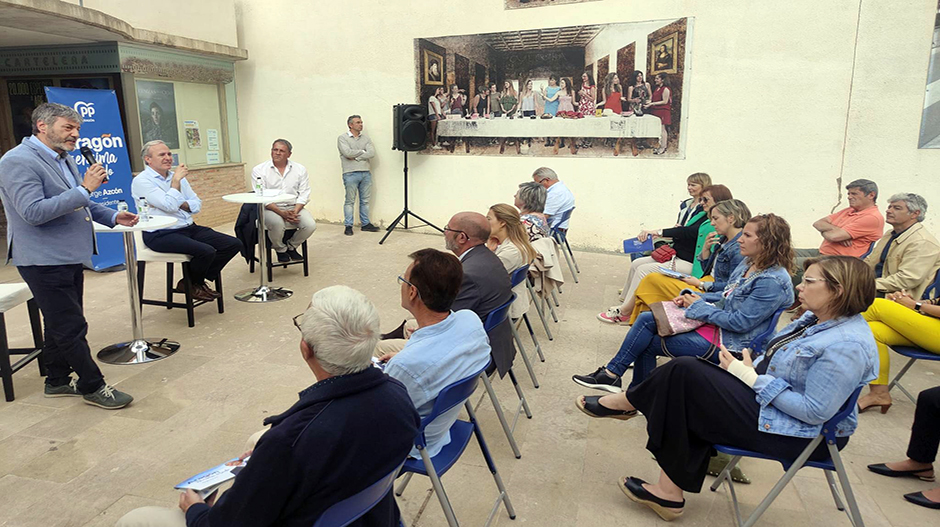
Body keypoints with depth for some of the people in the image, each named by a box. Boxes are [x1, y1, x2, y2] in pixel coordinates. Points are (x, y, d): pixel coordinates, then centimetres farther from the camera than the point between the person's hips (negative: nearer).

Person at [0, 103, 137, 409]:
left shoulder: (63, 159, 13)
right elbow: (33, 212, -26)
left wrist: (113, 217, 10)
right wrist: (84, 188, -27)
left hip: (69, 256, 10)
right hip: (45, 260, -10)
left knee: (60, 324, 18)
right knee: (71, 327, -3)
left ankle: (57, 381, 31)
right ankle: (92, 387, 8)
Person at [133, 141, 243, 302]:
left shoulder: (177, 176, 17)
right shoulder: (141, 181, -6)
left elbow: (197, 204, 14)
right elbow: (169, 206, -18)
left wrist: (182, 204, -6)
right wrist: (176, 180, -11)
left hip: (190, 228, 8)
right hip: (161, 234, -8)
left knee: (234, 244, -7)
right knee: (207, 251, -31)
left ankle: (199, 280, 6)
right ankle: (191, 285, 0)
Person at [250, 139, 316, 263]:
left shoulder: (300, 169, 8)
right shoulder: (259, 170, -1)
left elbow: (304, 194, 3)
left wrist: (295, 212, -15)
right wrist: (281, 213, -20)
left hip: (295, 207, 3)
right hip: (271, 209, -3)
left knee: (310, 225, -24)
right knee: (277, 223, -35)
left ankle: (291, 247, 8)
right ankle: (280, 250, -1)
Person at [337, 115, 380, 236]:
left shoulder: (366, 138, 13)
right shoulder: (342, 138, 1)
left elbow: (372, 153, -2)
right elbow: (347, 153, -15)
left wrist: (356, 157, -10)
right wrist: (362, 151, -4)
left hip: (366, 173, 4)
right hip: (350, 174, -4)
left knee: (365, 200, 9)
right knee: (350, 201, -2)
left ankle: (365, 224, 18)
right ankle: (348, 226, 3)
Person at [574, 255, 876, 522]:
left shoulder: (848, 345, -25)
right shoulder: (816, 319, 6)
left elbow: (816, 411, -27)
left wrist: (750, 377, -22)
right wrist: (748, 367, -5)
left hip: (793, 433, -10)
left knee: (684, 374, -14)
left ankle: (624, 403, 11)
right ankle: (669, 493, 0)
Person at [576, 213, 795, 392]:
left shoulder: (773, 282, -21)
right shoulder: (748, 265, 9)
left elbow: (740, 322, -22)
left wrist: (699, 306, -14)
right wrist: (692, 297, 3)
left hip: (727, 343, -9)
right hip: (713, 323, 9)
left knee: (647, 342, -10)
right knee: (646, 319, -5)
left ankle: (612, 374, 10)